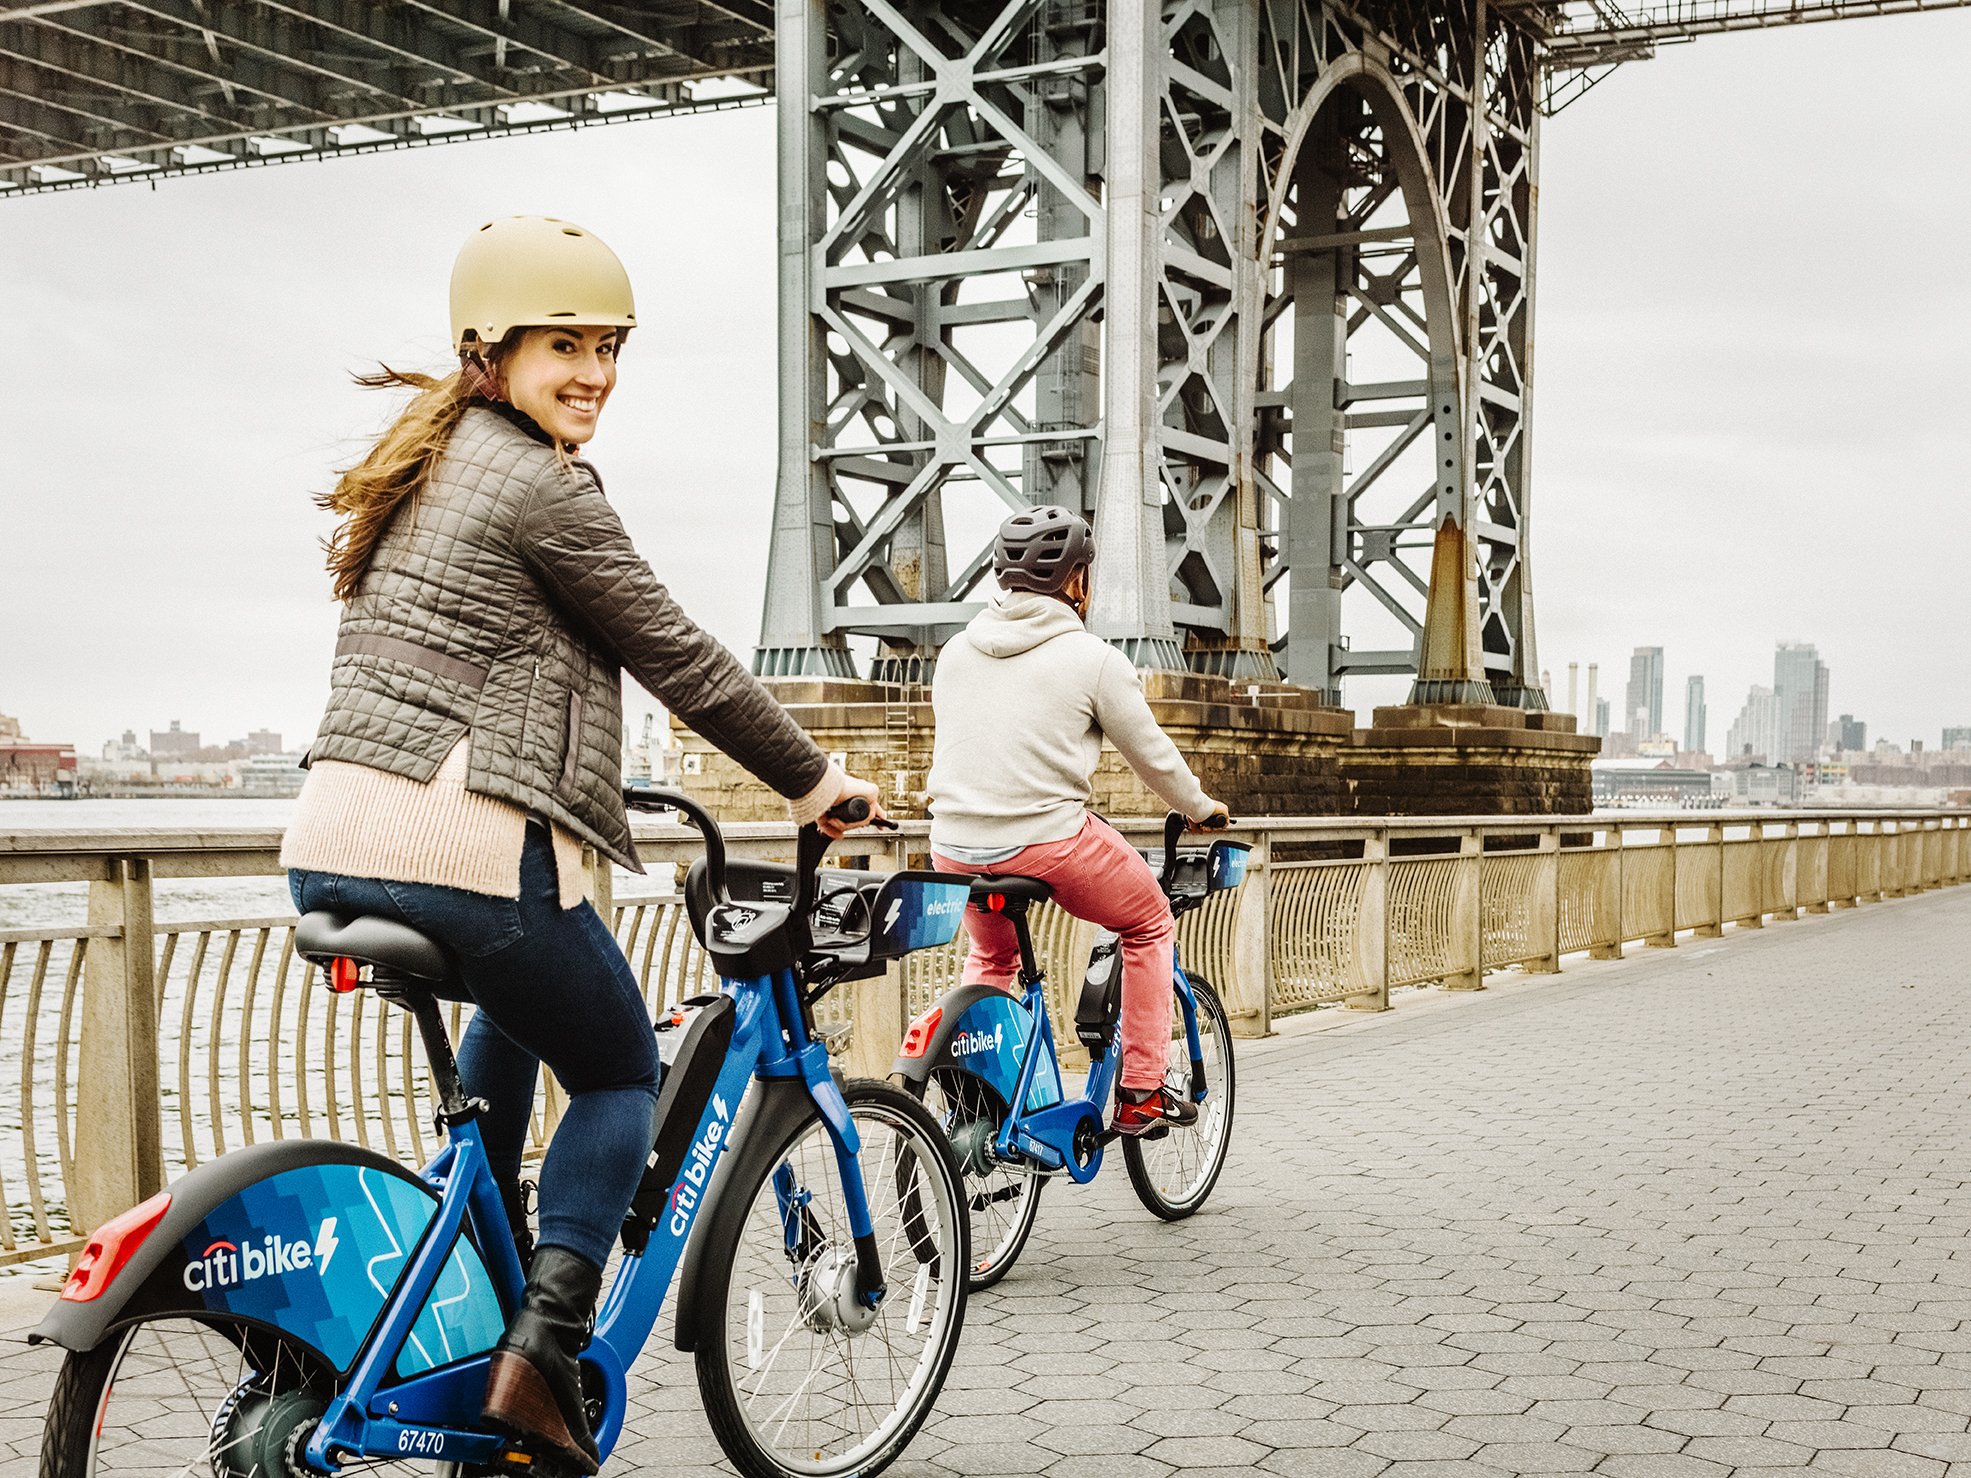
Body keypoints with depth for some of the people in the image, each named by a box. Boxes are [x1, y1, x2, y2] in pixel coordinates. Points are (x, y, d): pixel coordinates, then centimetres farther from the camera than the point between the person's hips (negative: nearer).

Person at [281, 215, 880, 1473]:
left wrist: (564, 768, 37)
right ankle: (541, 1350, -1)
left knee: (521, 1001, 34)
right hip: (461, 849, -8)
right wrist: (813, 780, 6)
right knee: (621, 1078, 12)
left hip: (330, 843, 9)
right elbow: (680, 661, -4)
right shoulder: (540, 485, -8)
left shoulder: (421, 464, 19)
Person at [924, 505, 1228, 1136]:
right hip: (1049, 844, -5)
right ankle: (1141, 1093, 17)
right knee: (1149, 925, 19)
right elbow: (1154, 756, 5)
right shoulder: (1092, 658, -3)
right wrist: (1203, 809, 25)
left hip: (954, 848, 5)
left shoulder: (956, 651, 12)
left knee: (990, 955, 33)